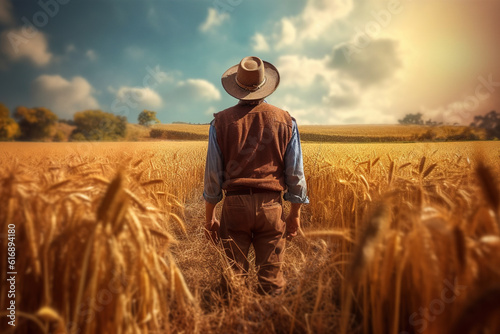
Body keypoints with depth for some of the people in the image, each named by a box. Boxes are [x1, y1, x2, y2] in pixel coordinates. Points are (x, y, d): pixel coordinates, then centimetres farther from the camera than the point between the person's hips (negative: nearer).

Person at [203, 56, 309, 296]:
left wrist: (209, 216, 11)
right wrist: (295, 213, 13)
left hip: (235, 205, 0)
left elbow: (213, 173, 2)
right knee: (271, 280, 8)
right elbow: (295, 173, 3)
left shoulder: (221, 121, 1)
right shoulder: (285, 121, 2)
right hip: (271, 206, 0)